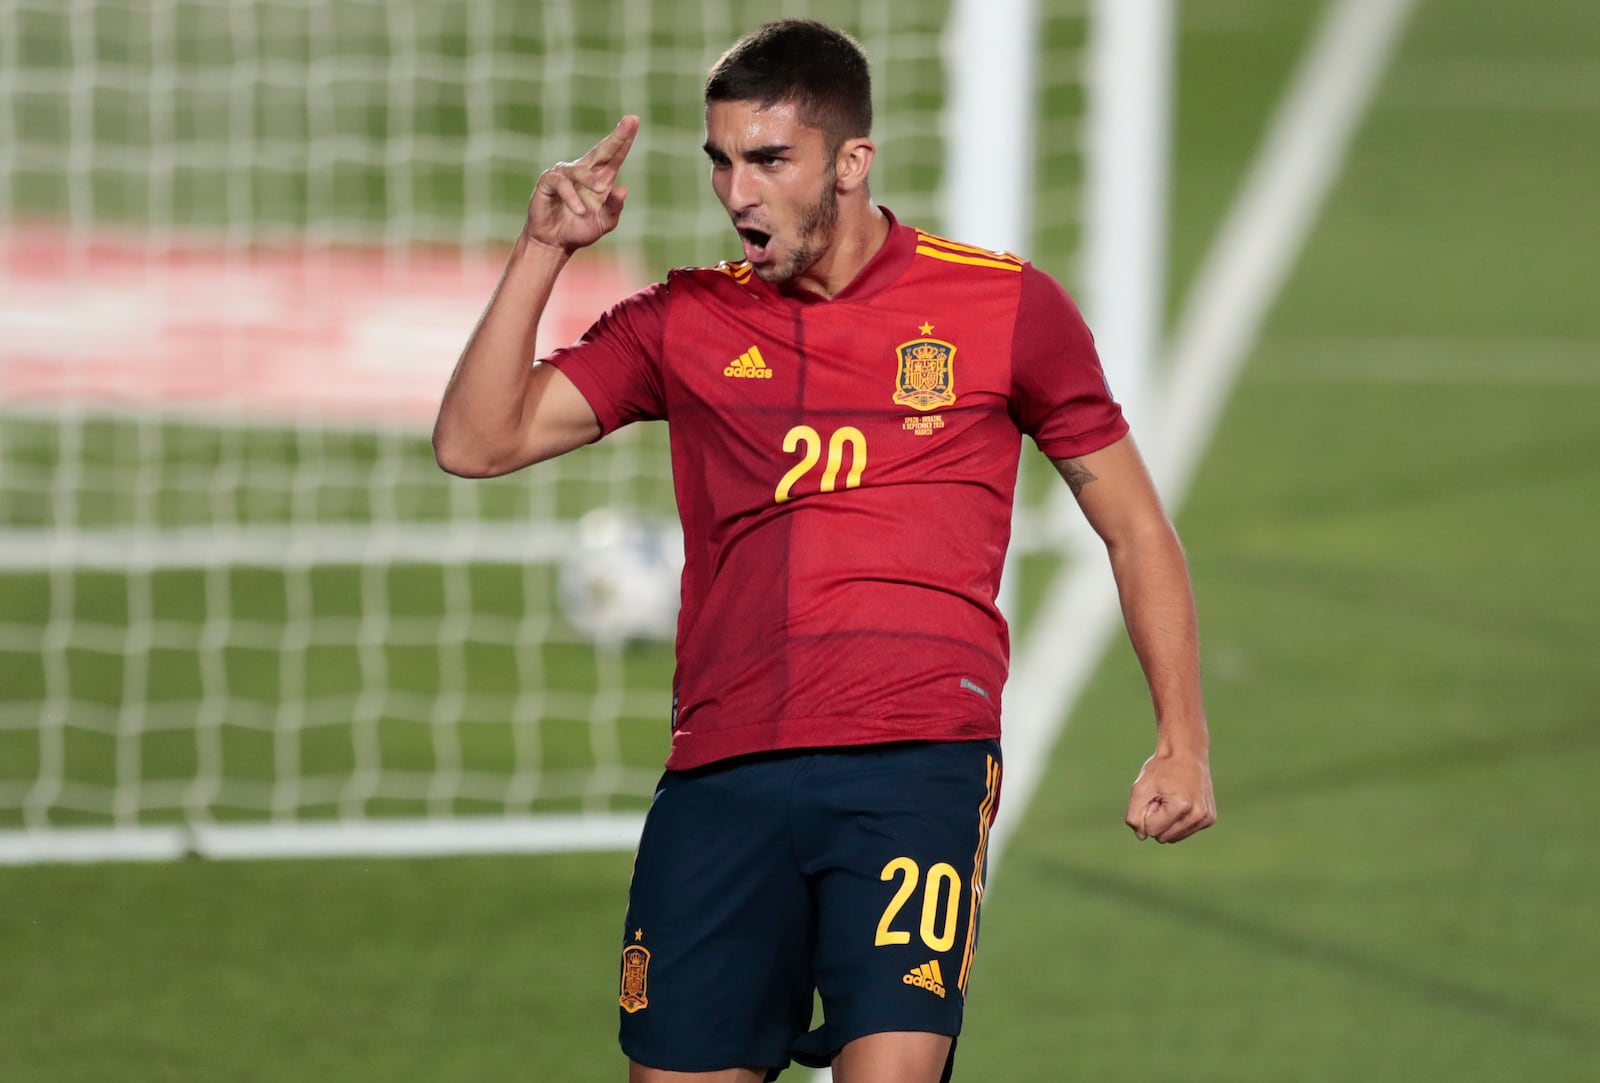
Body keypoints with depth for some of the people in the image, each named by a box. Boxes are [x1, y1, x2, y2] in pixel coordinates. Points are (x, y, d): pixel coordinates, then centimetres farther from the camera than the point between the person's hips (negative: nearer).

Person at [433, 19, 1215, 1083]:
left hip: (917, 764, -3)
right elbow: (477, 443, 10)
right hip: (720, 775, 3)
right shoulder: (683, 323, 15)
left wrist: (1183, 742, 8)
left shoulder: (1006, 306, 8)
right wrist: (543, 252, 2)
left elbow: (1134, 525, 15)